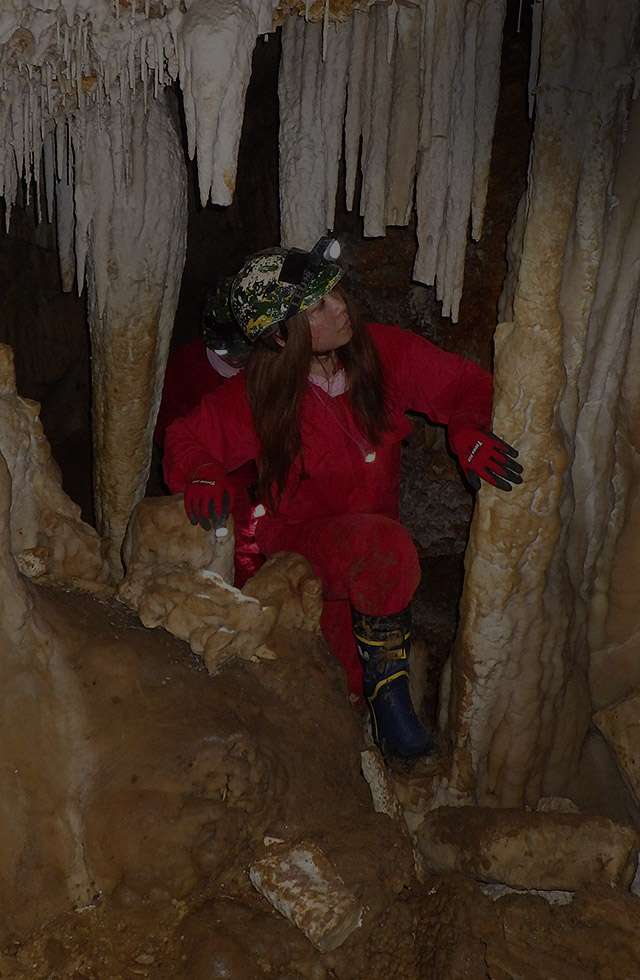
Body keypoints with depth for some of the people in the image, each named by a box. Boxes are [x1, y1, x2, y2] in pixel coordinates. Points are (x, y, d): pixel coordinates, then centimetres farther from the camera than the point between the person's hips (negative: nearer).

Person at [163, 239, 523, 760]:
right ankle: (386, 686, -13)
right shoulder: (253, 399, -19)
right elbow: (187, 438, -3)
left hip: (376, 526, 4)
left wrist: (470, 431, -22)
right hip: (302, 537, -4)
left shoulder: (384, 351, -13)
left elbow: (464, 383, 0)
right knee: (387, 549, -37)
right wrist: (202, 473, -26)